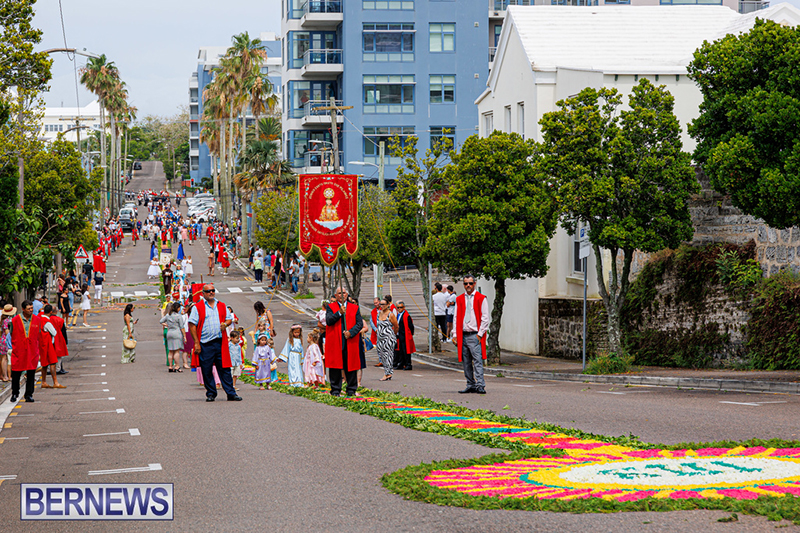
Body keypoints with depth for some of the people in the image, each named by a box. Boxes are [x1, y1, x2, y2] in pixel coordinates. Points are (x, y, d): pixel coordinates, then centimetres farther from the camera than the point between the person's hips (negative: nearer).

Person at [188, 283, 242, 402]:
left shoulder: (222, 306, 15)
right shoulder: (198, 307, 2)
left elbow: (229, 318, 21)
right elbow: (192, 324, -3)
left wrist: (226, 323, -5)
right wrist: (196, 342, -10)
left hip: (220, 342, 2)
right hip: (205, 344, -2)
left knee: (224, 369, 1)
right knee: (206, 370, 2)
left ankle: (231, 393, 4)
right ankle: (211, 393, 13)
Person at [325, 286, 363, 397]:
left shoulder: (354, 308, 10)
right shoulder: (330, 307, 7)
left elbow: (360, 323, 3)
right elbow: (328, 321, -8)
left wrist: (351, 332, -12)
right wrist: (339, 313, -18)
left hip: (350, 342, 1)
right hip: (335, 342, -1)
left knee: (350, 366, 2)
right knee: (335, 366, -1)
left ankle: (351, 389, 10)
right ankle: (335, 390, 7)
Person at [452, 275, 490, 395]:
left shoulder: (481, 299, 2)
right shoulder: (459, 299, 14)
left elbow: (485, 318, -1)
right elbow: (457, 318, 16)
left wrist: (480, 334, -7)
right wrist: (455, 334, 7)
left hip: (475, 335, -5)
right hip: (463, 335, 5)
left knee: (477, 361, -12)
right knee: (466, 362, 6)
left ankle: (480, 386, -15)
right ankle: (471, 385, 12)